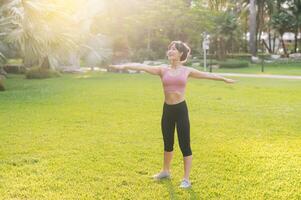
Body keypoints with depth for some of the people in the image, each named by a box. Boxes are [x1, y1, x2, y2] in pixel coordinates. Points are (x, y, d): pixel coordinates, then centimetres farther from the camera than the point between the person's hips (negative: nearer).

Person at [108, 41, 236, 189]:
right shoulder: (162, 70, 2)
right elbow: (143, 67, -10)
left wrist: (224, 79, 18)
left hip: (181, 109, -2)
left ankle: (186, 179, 10)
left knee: (184, 145, -1)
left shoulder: (187, 71, 3)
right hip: (167, 109, 2)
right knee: (167, 143, 17)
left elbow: (207, 75, 12)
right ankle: (166, 171, 38)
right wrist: (124, 66, -22)